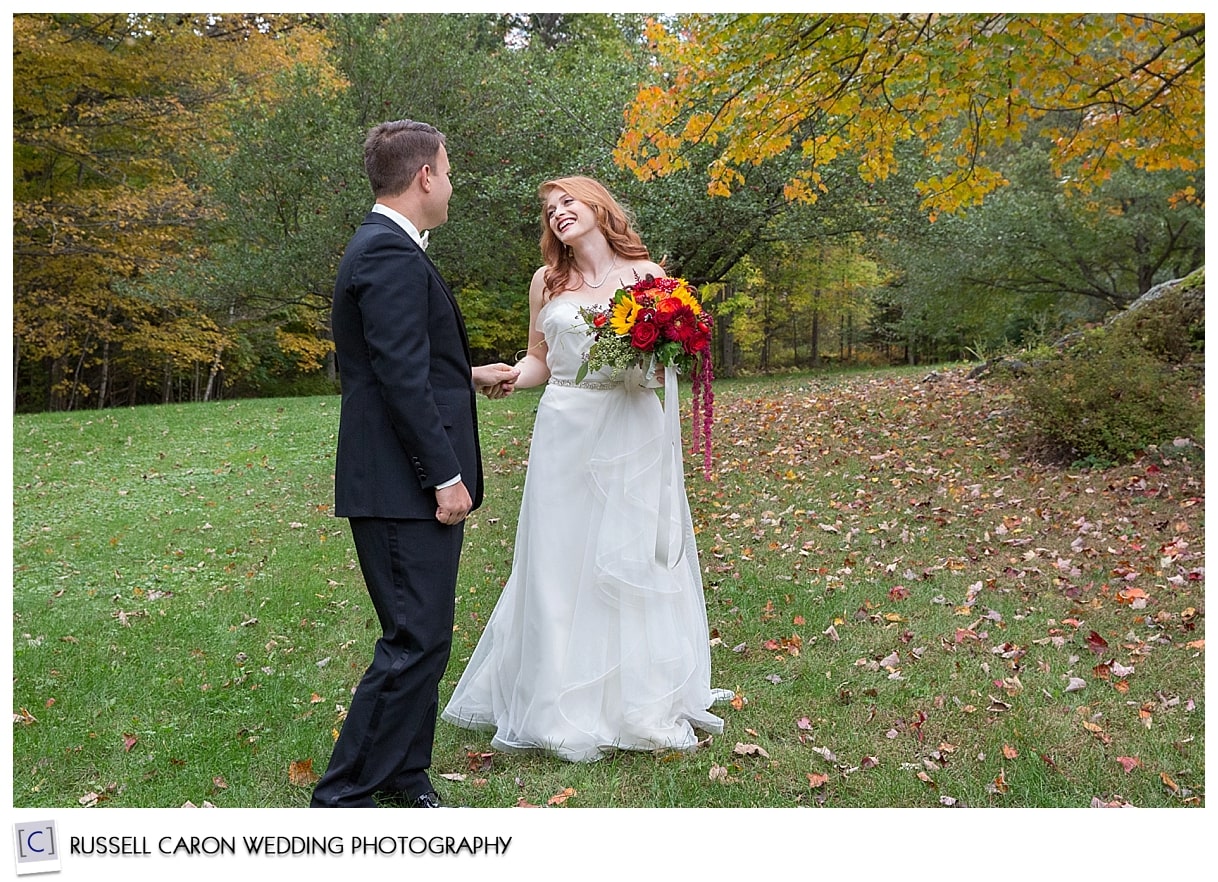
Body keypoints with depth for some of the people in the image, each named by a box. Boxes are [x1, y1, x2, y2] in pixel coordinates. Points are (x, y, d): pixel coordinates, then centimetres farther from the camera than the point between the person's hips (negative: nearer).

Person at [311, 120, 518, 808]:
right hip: (407, 488, -11)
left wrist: (469, 376, 30)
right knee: (416, 641, -5)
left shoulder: (385, 247, 17)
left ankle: (404, 772, 29)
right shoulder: (391, 254, -16)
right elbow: (402, 378, -21)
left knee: (423, 635, 17)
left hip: (410, 485, 11)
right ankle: (344, 796, 5)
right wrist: (445, 478, -19)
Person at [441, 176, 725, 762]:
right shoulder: (547, 282, 10)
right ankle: (563, 707, 13)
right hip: (566, 432, 1)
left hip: (632, 432, -1)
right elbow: (539, 362, 13)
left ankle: (641, 702, 15)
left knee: (633, 558, 2)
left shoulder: (646, 273, 6)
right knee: (560, 565, 1)